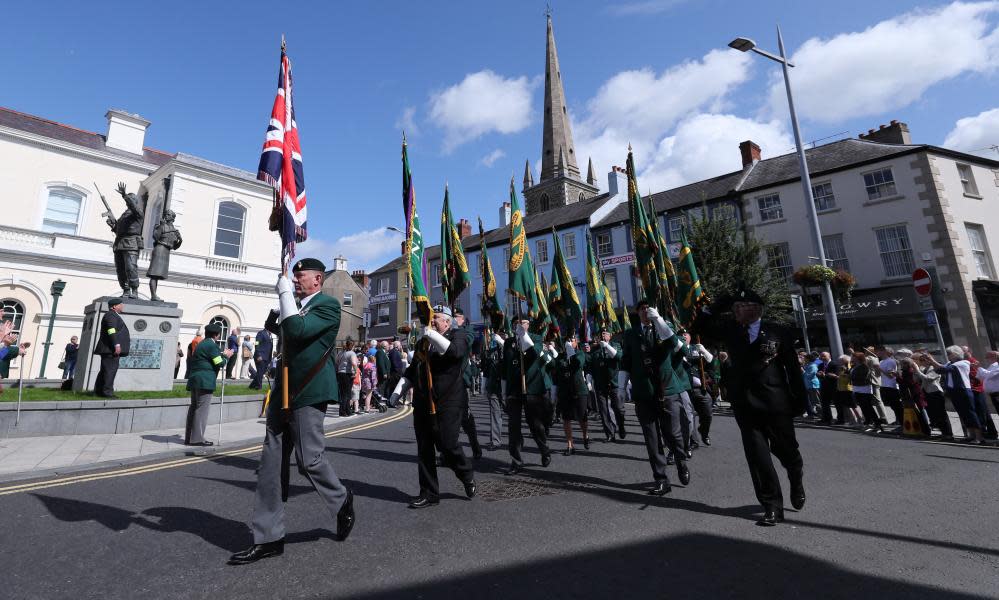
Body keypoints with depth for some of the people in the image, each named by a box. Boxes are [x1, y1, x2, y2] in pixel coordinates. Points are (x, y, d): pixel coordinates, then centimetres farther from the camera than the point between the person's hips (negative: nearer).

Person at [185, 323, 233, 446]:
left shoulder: (202, 343, 20)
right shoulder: (212, 344, -9)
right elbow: (219, 363, -11)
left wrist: (223, 355, 20)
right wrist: (225, 356, 6)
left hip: (194, 380, 10)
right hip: (205, 381, -10)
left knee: (194, 407, 12)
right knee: (202, 409, -7)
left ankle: (189, 437, 17)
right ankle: (197, 438, -6)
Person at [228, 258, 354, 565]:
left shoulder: (327, 305, -8)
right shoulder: (295, 306, 16)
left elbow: (298, 330, -23)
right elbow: (277, 328, 28)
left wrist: (285, 293, -13)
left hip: (309, 393, -8)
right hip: (284, 391, 8)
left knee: (309, 459, -2)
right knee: (271, 464, 6)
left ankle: (341, 501, 25)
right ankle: (268, 538, 16)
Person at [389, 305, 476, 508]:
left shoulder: (458, 335, 2)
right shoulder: (422, 342, 20)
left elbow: (455, 351, -21)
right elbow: (411, 370, 25)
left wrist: (432, 334, -16)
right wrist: (398, 390, 14)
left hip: (448, 404, -6)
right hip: (422, 405, 6)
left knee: (447, 445, -7)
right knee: (424, 450, 7)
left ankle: (468, 477, 22)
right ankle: (429, 494, 21)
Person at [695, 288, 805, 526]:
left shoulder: (778, 332, -3)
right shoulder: (730, 330, 4)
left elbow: (793, 368, 1)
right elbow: (702, 325, 8)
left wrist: (799, 400, 1)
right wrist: (719, 305, -3)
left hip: (776, 403, -2)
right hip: (745, 405, 2)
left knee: (786, 450, 15)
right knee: (757, 456, 3)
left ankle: (797, 483, 47)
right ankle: (773, 507, 15)